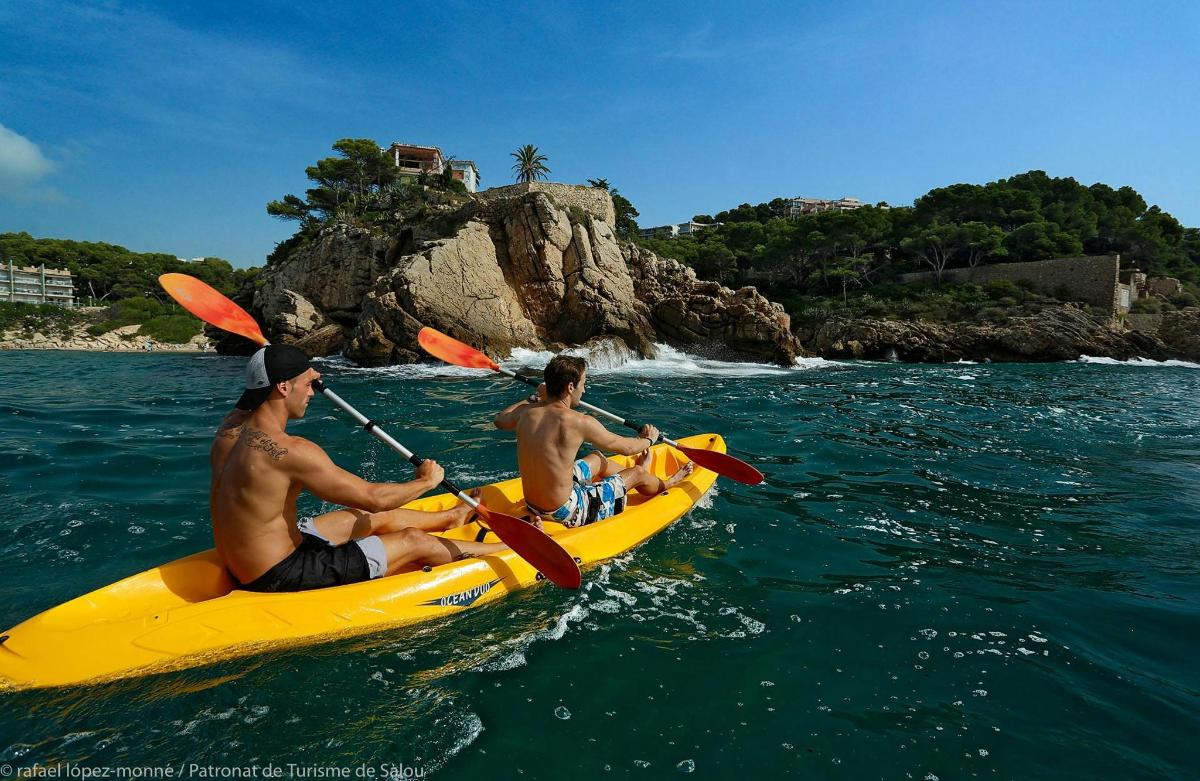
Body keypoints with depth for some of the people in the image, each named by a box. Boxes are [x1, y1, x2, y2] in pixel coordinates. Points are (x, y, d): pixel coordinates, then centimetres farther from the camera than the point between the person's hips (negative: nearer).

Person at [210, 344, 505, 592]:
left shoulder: (230, 428, -2)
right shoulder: (290, 450, -29)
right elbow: (374, 497, -22)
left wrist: (301, 375, 23)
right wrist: (427, 481, -5)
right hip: (281, 578, -9)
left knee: (375, 517, 23)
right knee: (415, 541, 1)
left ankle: (452, 516, 48)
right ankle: (499, 551, 24)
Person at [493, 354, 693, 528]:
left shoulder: (526, 412, -7)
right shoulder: (580, 422, -24)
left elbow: (499, 421, 18)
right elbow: (626, 448, -8)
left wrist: (535, 397, 25)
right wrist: (648, 439, 14)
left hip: (532, 507, 7)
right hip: (566, 513, -6)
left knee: (597, 460, 27)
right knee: (638, 474, 15)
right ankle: (669, 483, 48)